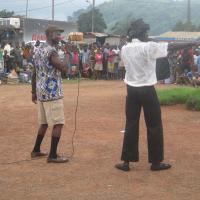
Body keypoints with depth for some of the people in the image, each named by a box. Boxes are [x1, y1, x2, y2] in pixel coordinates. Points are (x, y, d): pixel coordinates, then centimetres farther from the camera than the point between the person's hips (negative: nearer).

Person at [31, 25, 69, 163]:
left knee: (44, 123, 20)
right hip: (53, 92, -9)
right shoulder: (51, 50, -15)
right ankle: (53, 155, -4)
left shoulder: (39, 50, 13)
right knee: (58, 123, -4)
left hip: (42, 92, 9)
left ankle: (36, 150, 27)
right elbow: (64, 69, -21)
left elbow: (35, 73, 17)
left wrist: (34, 92, 22)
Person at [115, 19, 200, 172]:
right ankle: (156, 162, 11)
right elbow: (172, 47, -11)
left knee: (131, 125, 9)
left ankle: (126, 161, 9)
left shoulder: (125, 49, 3)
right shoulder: (148, 47, -13)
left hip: (132, 89, 5)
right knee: (154, 126, 5)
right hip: (147, 90, -5)